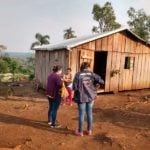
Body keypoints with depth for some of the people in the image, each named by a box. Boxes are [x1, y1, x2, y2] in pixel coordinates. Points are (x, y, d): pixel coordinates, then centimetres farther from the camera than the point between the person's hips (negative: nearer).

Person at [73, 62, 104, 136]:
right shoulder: (92, 74, -2)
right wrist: (94, 83, 9)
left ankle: (80, 131, 19)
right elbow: (101, 81, -9)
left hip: (82, 97, -3)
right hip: (91, 97, 3)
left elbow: (74, 87, -13)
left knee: (81, 114, 7)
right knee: (89, 113, 14)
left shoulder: (78, 75, -10)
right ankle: (89, 130, 26)